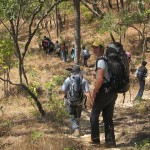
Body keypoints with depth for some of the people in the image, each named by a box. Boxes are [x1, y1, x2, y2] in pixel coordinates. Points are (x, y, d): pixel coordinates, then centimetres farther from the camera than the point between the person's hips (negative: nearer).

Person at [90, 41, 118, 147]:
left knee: (94, 115, 0)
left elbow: (100, 79, -22)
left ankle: (95, 139, 0)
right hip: (112, 92, 9)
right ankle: (110, 141, 9)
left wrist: (94, 92, -18)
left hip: (104, 91, -9)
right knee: (108, 117, 11)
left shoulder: (101, 61, -12)